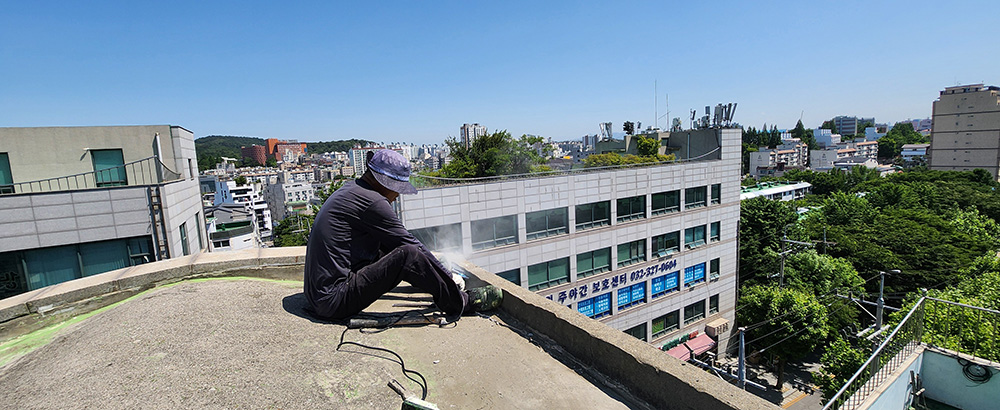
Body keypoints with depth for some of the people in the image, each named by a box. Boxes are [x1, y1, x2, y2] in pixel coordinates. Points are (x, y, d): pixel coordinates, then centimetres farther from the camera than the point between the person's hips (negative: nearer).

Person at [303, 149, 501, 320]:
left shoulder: (350, 190, 12)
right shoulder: (371, 202, -18)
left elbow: (392, 241, 21)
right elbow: (410, 244, -13)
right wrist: (449, 277, -1)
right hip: (335, 301, -10)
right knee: (408, 254, -21)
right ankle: (460, 303, -4)